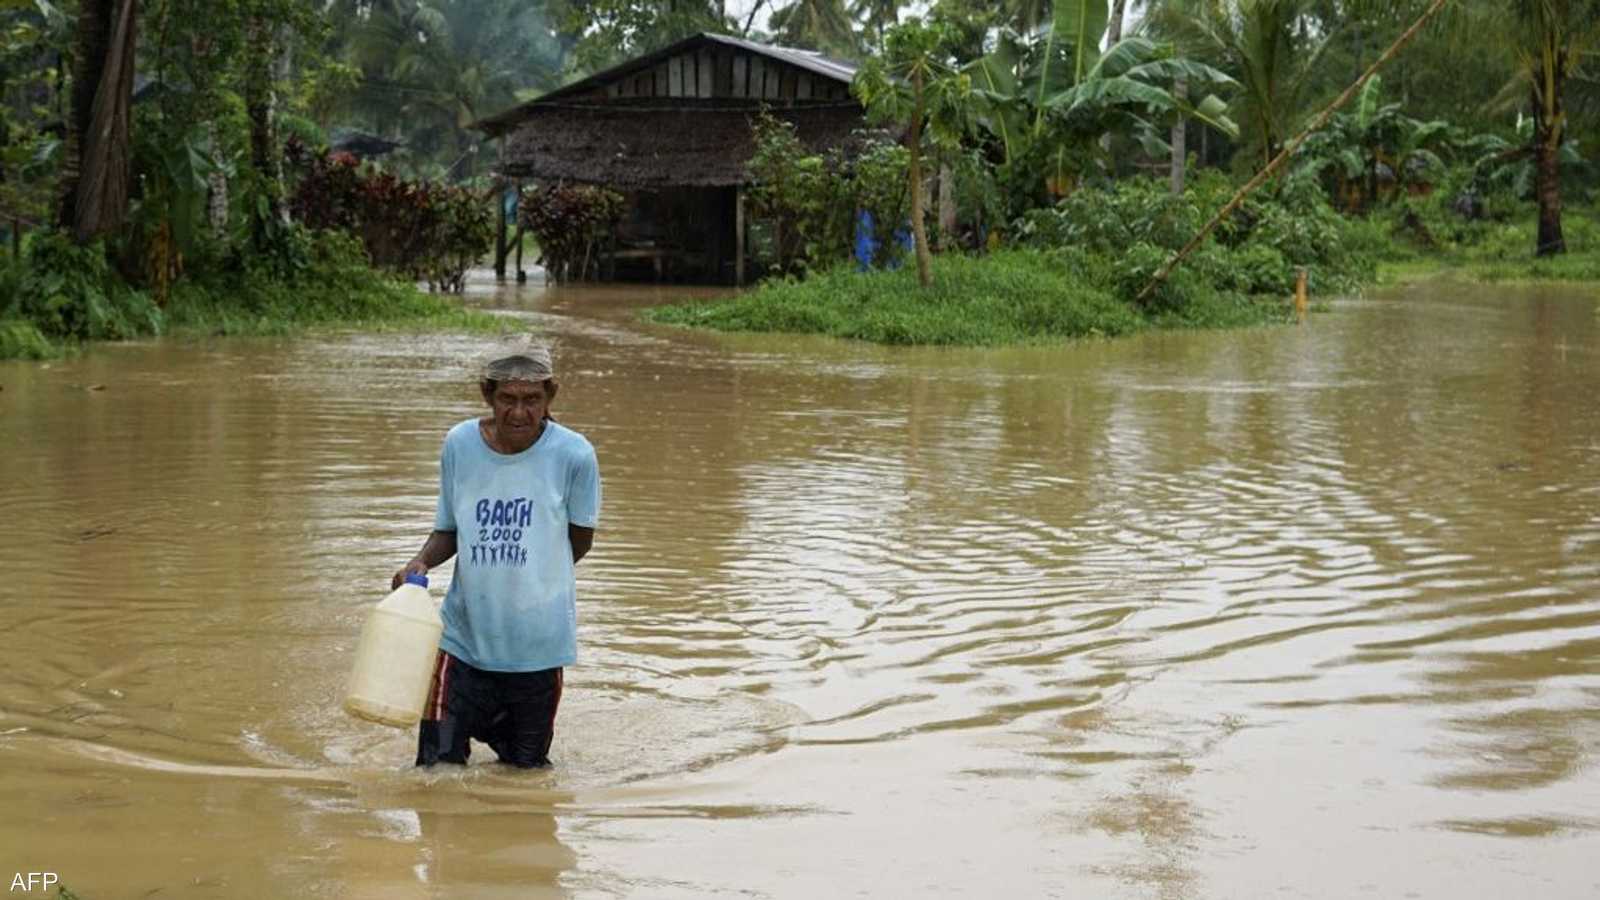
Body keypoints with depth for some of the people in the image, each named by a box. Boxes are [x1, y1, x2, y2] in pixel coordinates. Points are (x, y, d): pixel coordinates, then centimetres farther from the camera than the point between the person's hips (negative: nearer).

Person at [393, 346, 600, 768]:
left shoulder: (573, 455, -12)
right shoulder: (460, 444, -4)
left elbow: (580, 540, 2)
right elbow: (448, 529, 7)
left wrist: (528, 577, -1)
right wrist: (421, 562, -12)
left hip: (537, 643, -1)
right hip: (464, 635, 1)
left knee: (526, 769, 13)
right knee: (438, 765, 1)